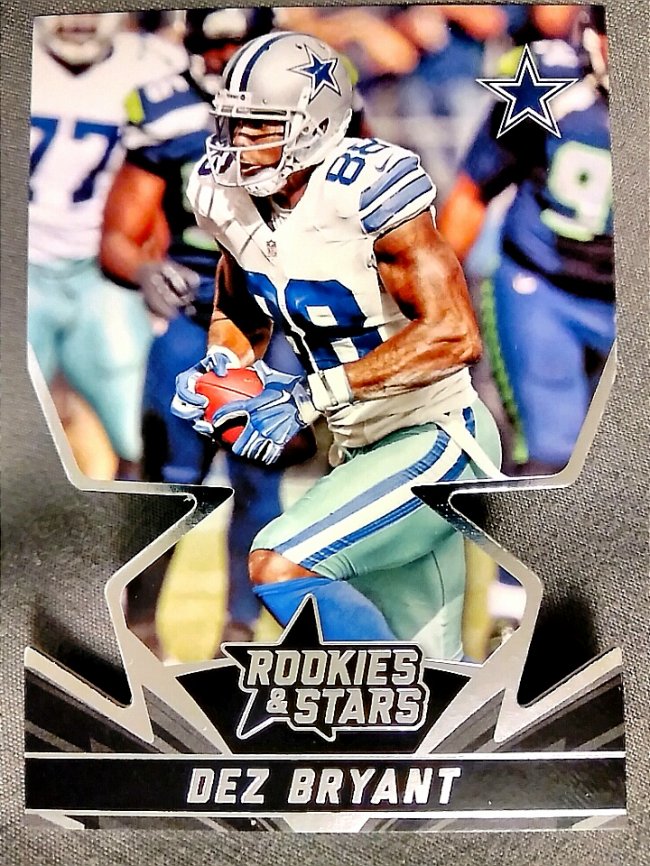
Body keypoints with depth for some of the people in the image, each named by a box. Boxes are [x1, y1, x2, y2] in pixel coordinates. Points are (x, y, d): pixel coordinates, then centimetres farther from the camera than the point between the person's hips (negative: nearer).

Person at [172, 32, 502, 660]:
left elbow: (454, 335, -29)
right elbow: (238, 314, 15)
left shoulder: (365, 187, -22)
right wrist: (218, 365, -7)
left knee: (279, 566, -23)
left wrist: (310, 395, -31)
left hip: (437, 439, -8)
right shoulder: (232, 197, 0)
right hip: (363, 451, 8)